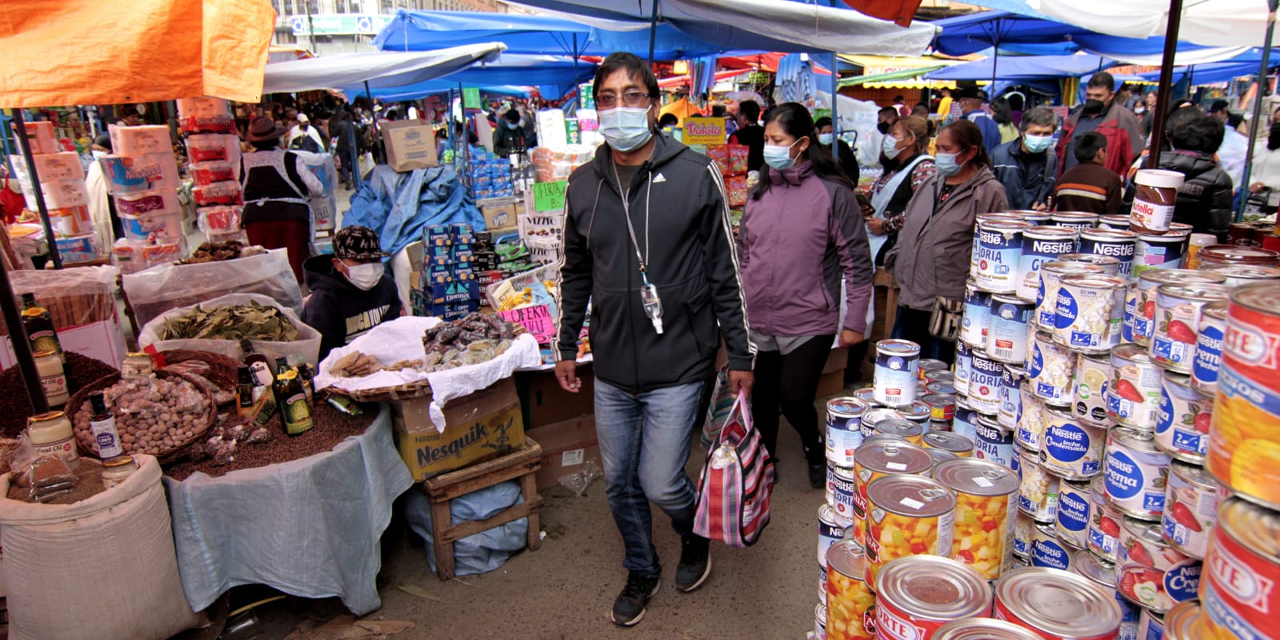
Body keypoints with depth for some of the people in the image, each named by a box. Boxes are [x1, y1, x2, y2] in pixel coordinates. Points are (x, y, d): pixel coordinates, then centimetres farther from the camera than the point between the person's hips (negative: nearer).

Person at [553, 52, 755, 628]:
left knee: (661, 485, -1)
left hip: (678, 367, -4)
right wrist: (567, 348, 16)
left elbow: (725, 272, -3)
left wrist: (741, 355, -2)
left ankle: (696, 536, 35)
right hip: (611, 370, 4)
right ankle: (642, 570, 42)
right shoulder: (583, 184, 4)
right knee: (619, 484, 15)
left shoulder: (695, 175, -7)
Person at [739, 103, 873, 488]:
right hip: (757, 322, 5)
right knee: (761, 399, 12)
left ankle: (815, 448, 32)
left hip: (809, 322, -4)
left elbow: (857, 262, -7)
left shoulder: (833, 192, -8)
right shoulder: (760, 192, 7)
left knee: (794, 399, -1)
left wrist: (855, 321, -8)